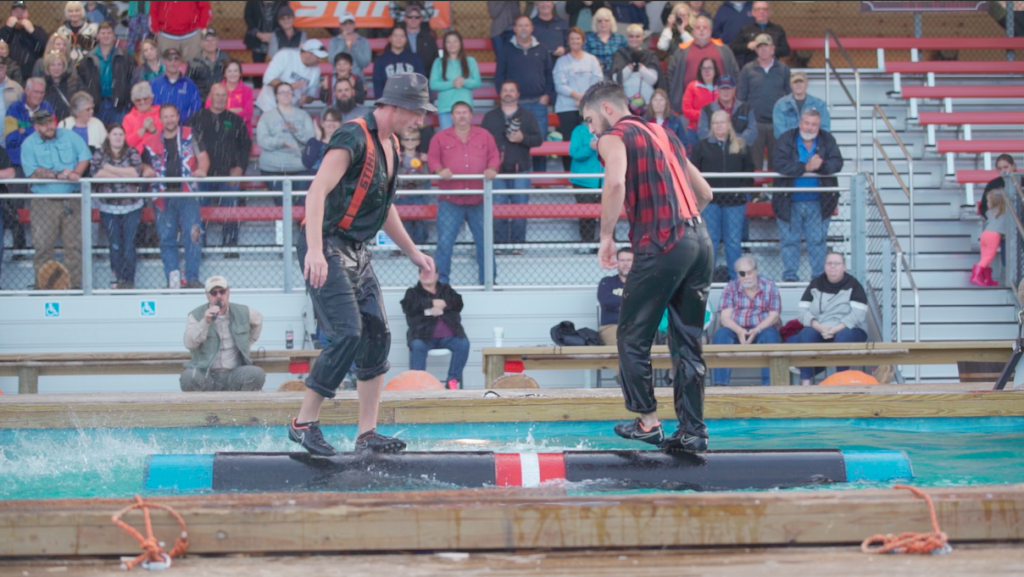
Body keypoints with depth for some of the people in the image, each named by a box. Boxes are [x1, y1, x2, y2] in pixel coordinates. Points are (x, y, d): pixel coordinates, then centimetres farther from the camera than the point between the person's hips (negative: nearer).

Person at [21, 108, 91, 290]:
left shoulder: (69, 136, 7)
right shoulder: (29, 144, 0)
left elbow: (85, 156, 1)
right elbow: (32, 172, -11)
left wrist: (75, 173, -16)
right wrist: (58, 175, -18)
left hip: (71, 200, 2)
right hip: (43, 203, -2)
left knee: (74, 244, 2)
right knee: (42, 245, -4)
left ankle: (75, 284, 9)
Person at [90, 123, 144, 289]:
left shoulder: (132, 153, 3)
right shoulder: (100, 154, 4)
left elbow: (136, 172, -13)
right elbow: (95, 173, -13)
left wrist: (111, 169, -10)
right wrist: (124, 174, -10)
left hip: (132, 207, -1)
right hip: (109, 208, 1)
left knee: (129, 244, -4)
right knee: (115, 246, 0)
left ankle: (128, 280, 1)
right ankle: (116, 280, 6)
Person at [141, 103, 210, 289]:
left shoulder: (190, 136, 9)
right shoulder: (152, 142, 13)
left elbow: (203, 157, 4)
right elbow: (146, 167, 20)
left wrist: (201, 170, -17)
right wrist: (147, 173, -3)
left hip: (187, 192, -2)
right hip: (163, 195, 2)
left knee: (193, 235, -12)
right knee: (166, 238, -1)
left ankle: (192, 278, -8)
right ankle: (172, 278, 3)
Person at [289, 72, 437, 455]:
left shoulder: (391, 146, 14)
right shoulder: (354, 137, -16)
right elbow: (318, 191, -26)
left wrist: (413, 253, 30)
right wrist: (315, 250, -37)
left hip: (357, 252, 9)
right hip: (328, 247, -9)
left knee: (378, 337, 4)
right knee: (348, 334, -18)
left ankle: (367, 434, 8)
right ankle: (304, 423, -9)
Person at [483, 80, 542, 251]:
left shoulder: (527, 116, 10)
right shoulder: (490, 117, 12)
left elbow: (538, 139, 4)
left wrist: (523, 139, -15)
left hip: (520, 170, 0)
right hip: (497, 171, 1)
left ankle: (518, 243, 3)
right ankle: (499, 243, 1)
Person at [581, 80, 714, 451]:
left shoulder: (614, 137, 1)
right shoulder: (662, 135, 24)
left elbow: (615, 183, -20)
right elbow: (704, 192, 27)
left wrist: (606, 235, -10)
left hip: (661, 246, -7)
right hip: (701, 242, 7)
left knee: (633, 336, 5)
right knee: (687, 342, 9)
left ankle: (648, 421, 5)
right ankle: (693, 431, 8)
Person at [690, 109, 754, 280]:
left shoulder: (741, 147, 10)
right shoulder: (702, 146, 6)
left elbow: (749, 170, 12)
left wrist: (743, 188, 0)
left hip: (734, 201, 1)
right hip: (710, 201, -1)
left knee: (733, 240, 2)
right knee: (710, 240, 1)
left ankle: (736, 277, 8)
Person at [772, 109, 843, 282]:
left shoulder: (827, 141, 2)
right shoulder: (786, 140, -6)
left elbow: (837, 163, -10)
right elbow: (780, 164, -20)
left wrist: (820, 165, -29)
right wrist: (805, 167, -28)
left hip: (818, 203, 1)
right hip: (790, 202, -1)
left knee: (818, 240, 6)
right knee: (789, 240, 5)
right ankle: (789, 276, 14)